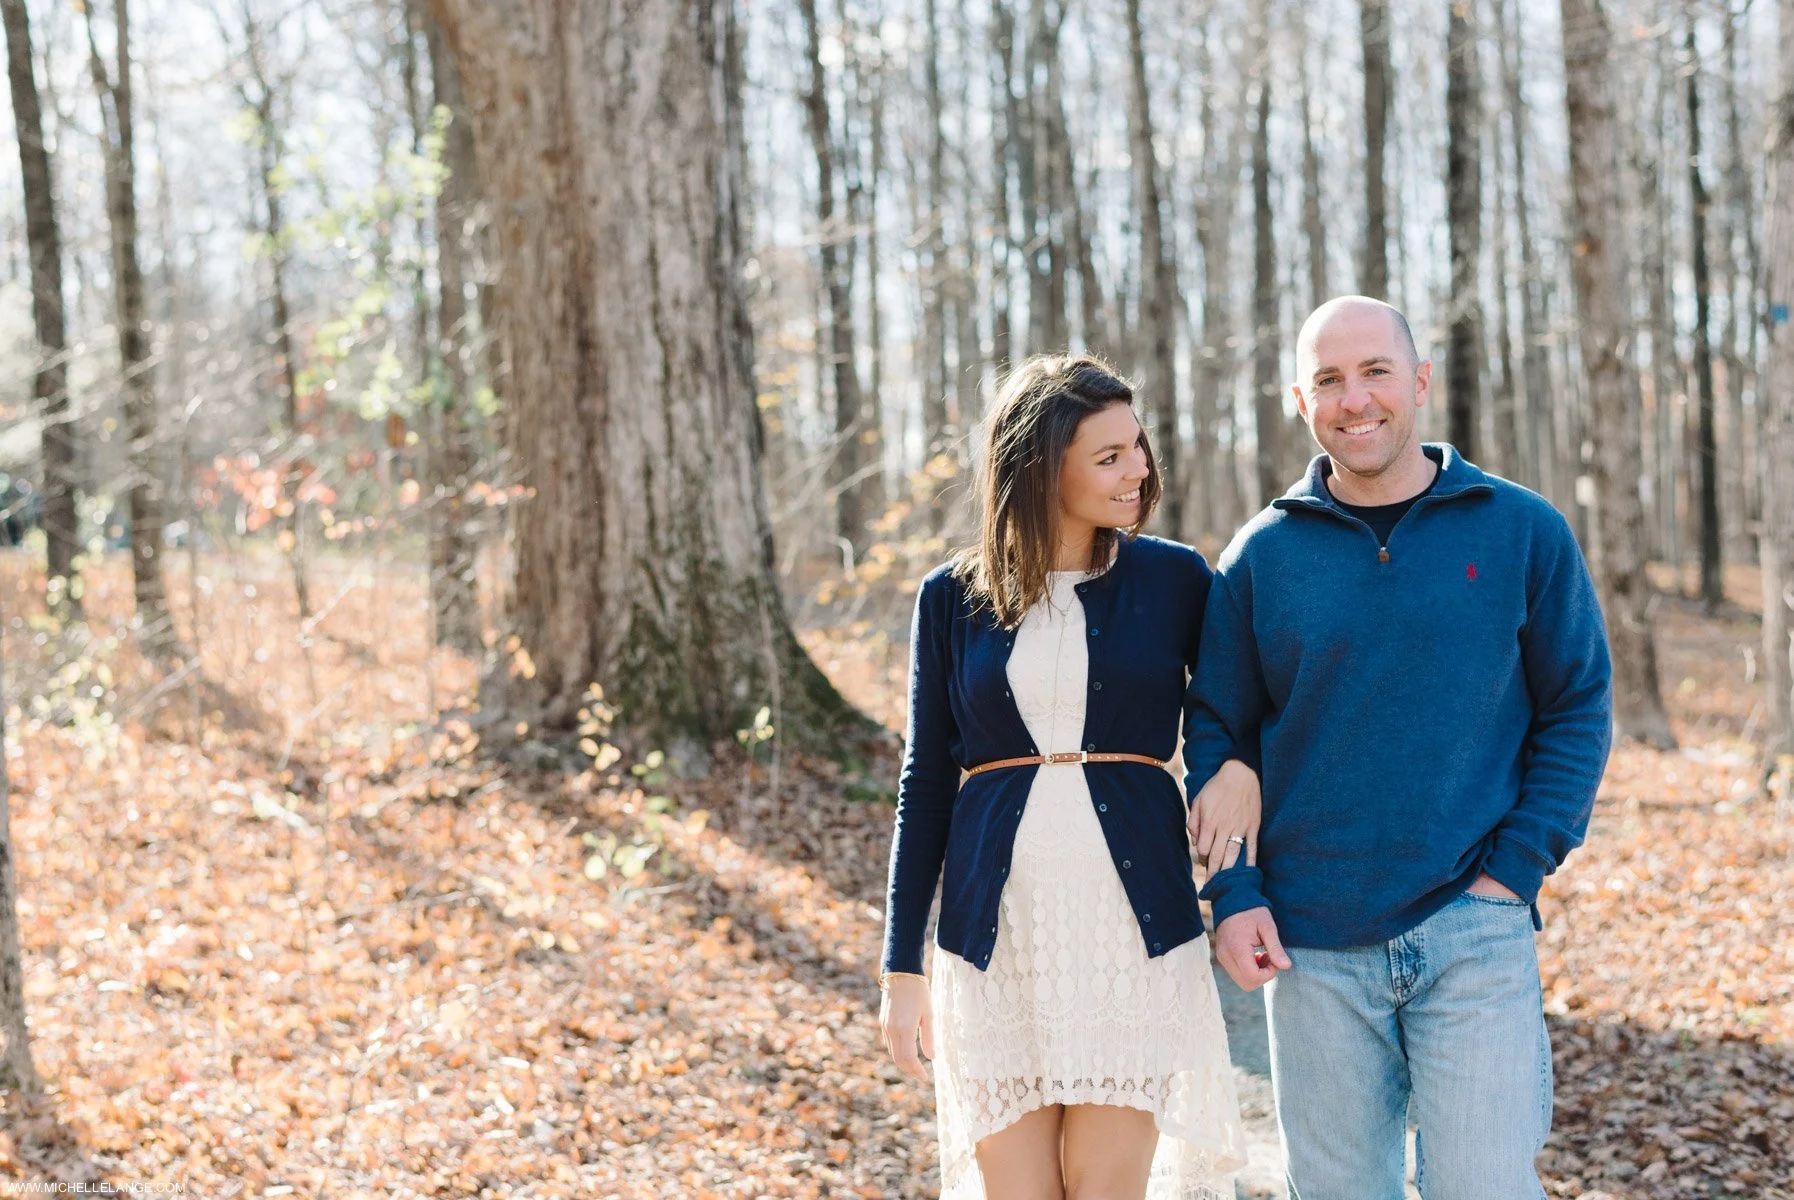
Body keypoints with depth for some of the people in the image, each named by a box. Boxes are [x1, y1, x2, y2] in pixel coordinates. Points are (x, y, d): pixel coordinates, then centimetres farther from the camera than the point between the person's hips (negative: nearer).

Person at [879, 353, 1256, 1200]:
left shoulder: (1173, 580, 3)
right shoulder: (953, 598, 4)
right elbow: (926, 783, 7)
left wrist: (1243, 768, -9)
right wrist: (902, 965, 5)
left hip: (1134, 927, -1)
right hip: (997, 930, 1)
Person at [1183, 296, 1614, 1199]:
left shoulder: (1522, 532, 2)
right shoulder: (1263, 556, 4)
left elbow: (1578, 709, 5)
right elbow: (1213, 734, 8)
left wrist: (1518, 867, -6)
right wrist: (1233, 896, -3)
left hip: (1474, 931, -1)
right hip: (1310, 942, 2)